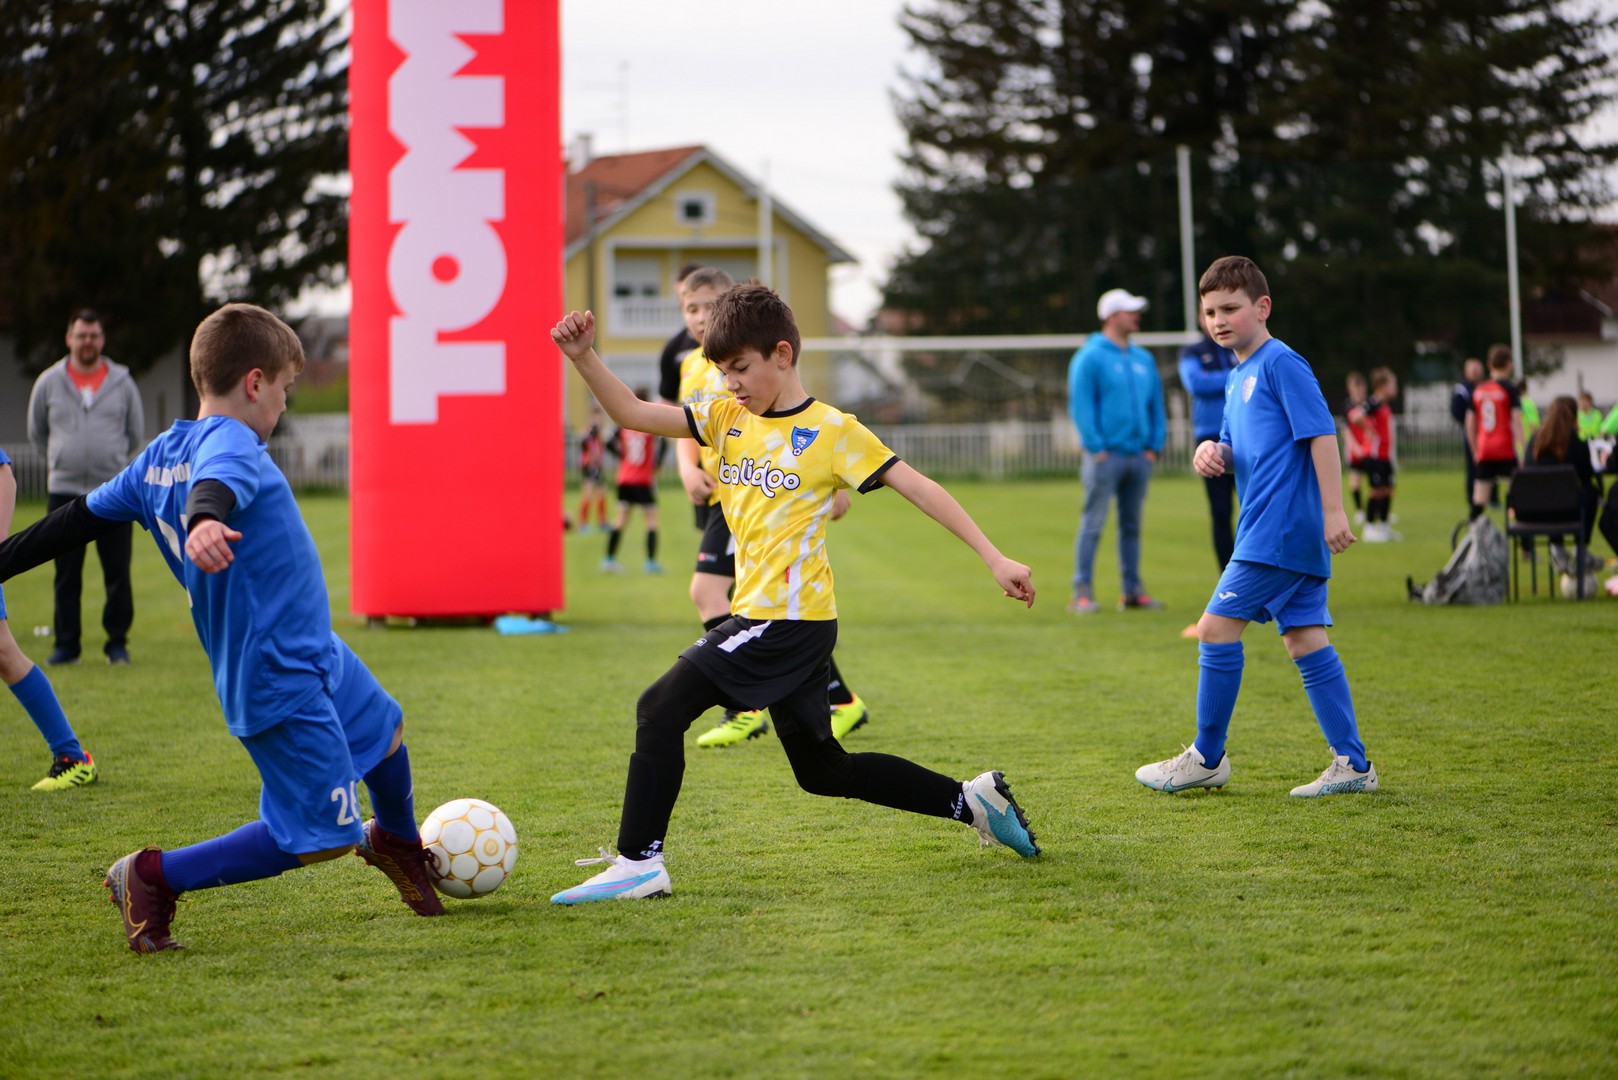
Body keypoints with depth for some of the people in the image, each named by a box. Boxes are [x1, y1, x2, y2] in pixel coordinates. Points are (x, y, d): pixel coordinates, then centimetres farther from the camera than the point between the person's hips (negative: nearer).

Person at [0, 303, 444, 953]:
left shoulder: (162, 454, 5)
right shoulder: (231, 442, -21)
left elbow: (81, 517, 10)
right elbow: (215, 484, -45)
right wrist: (204, 521, -66)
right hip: (282, 680, -10)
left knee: (384, 730, 29)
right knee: (318, 836, -6)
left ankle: (398, 844, 56)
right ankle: (154, 878, 0)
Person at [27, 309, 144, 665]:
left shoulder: (122, 382, 4)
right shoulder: (49, 382, 4)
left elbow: (136, 433, 15)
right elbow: (36, 432, 17)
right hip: (64, 490, 1)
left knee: (118, 574, -2)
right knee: (66, 575, 2)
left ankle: (117, 644, 6)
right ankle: (66, 645, 9)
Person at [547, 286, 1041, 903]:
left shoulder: (831, 431, -6)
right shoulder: (727, 418, 12)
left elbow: (919, 488, -6)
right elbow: (632, 414, 6)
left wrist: (994, 559, -11)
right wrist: (584, 358, -11)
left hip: (790, 618, -8)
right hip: (758, 617, 8)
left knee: (662, 707, -16)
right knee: (821, 771, 16)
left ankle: (637, 864, -14)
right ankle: (971, 800, 25)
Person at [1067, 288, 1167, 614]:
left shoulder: (1144, 360, 15)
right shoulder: (1090, 357, -5)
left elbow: (1155, 404, 18)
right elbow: (1080, 405, -10)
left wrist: (1154, 446, 7)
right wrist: (1096, 447, -14)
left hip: (1139, 455, 6)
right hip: (1106, 455, -6)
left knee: (1132, 525, 10)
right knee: (1093, 524, -7)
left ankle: (1133, 589, 15)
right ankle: (1082, 592, -6)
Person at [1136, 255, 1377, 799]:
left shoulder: (1280, 362, -9)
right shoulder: (1240, 377, 21)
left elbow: (1321, 433, -15)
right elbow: (1238, 452, 27)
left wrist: (1333, 510, -20)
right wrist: (1215, 452, 3)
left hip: (1278, 529, -10)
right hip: (1296, 536, 10)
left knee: (1217, 626, -5)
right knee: (1306, 641, 6)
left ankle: (1207, 758, 4)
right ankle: (1352, 764, 4)